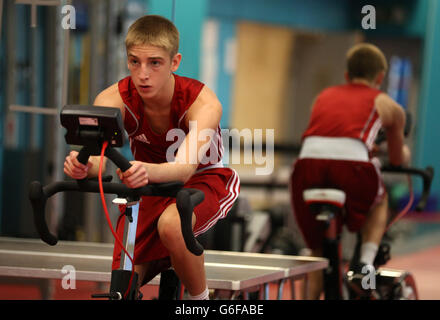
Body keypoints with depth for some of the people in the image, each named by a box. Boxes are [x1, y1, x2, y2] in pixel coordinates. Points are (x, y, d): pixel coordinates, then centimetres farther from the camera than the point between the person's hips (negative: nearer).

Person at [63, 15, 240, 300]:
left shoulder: (203, 103, -30)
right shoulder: (113, 100, -22)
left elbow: (185, 167, -46)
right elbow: (98, 157, -37)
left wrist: (147, 171, -68)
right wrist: (82, 165, -63)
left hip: (204, 180, -4)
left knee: (171, 224, -39)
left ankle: (201, 300, -12)